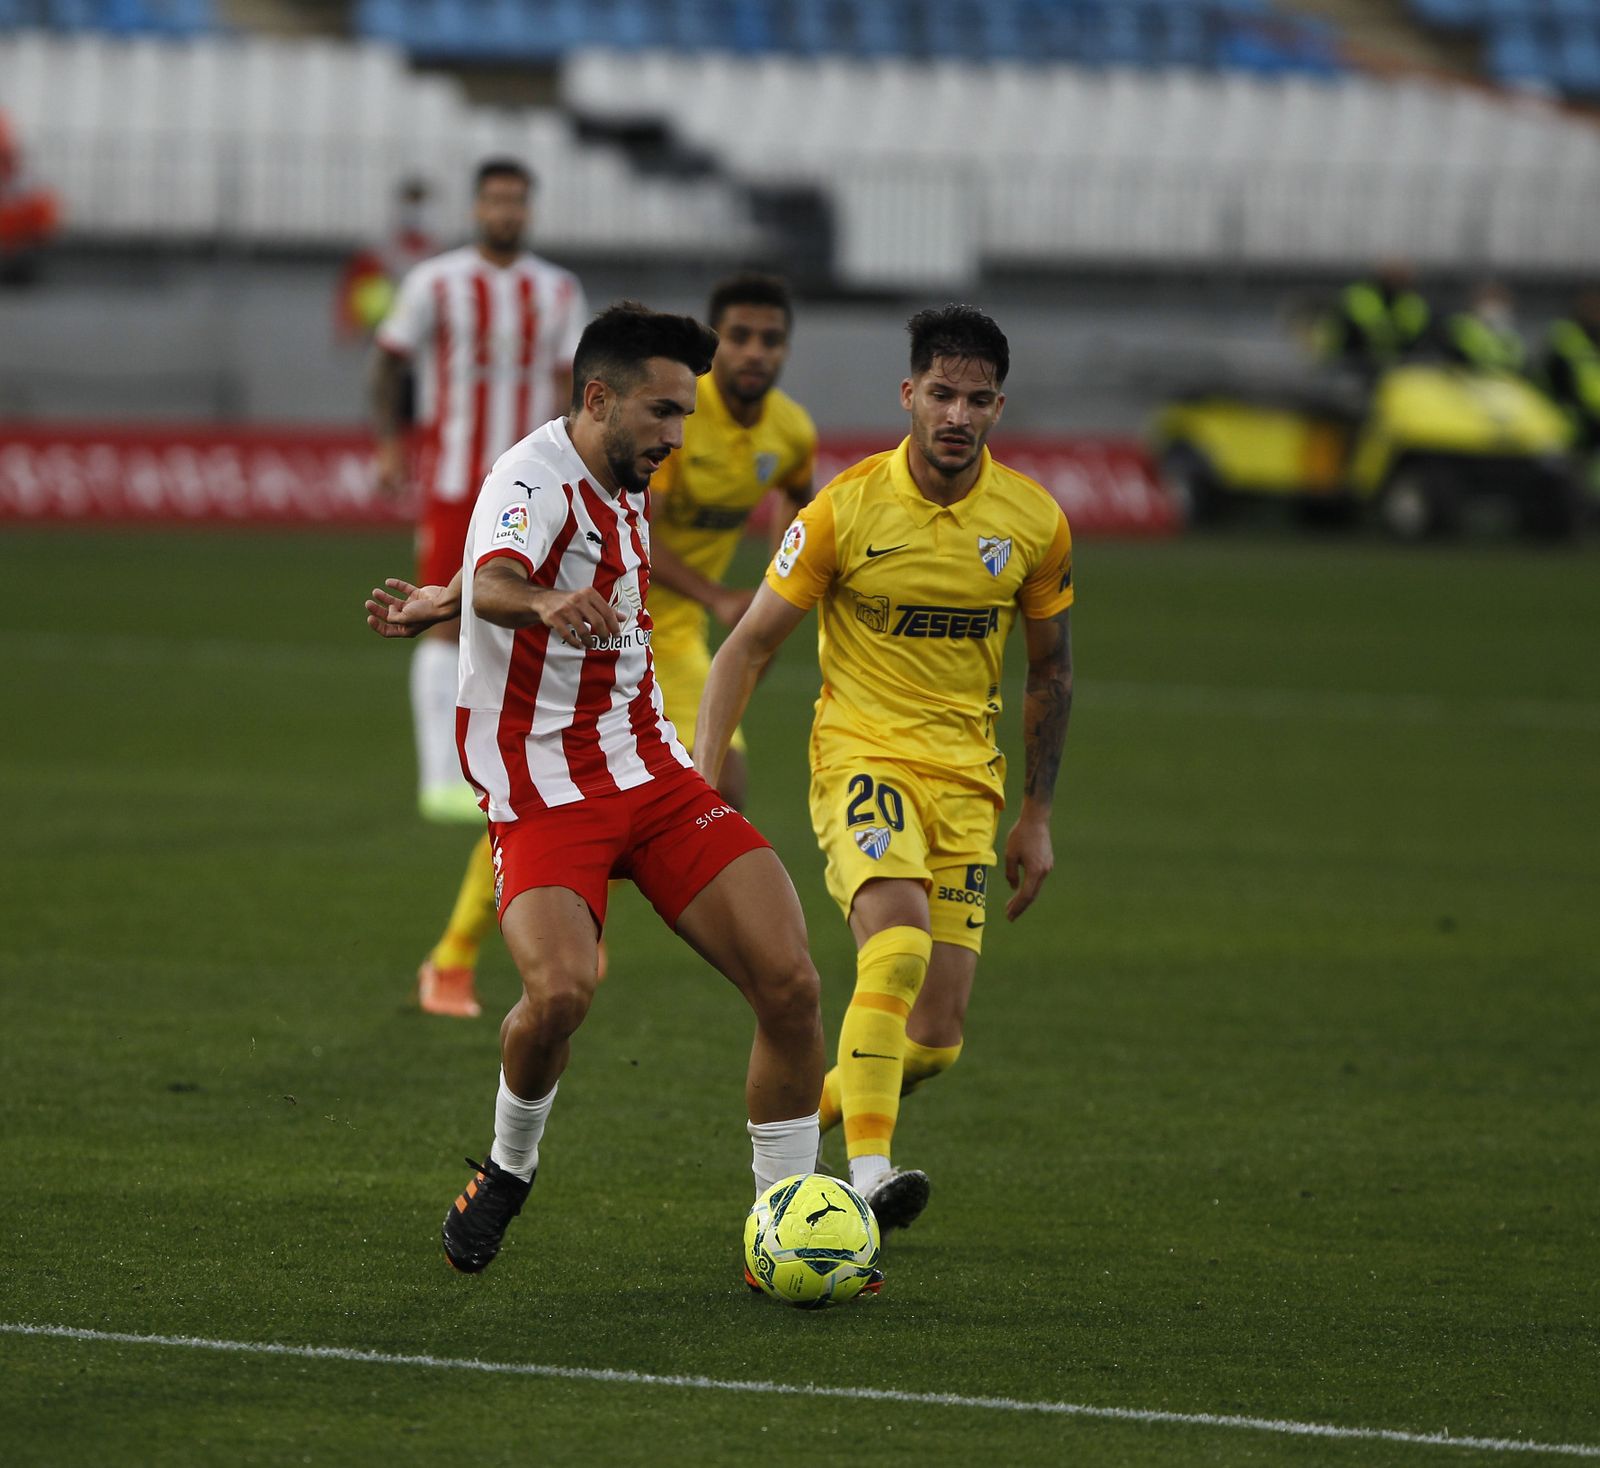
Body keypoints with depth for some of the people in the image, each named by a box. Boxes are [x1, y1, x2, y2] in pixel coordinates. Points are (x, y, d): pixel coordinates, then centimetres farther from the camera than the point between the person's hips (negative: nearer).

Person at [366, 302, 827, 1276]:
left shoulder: (627, 486, 12)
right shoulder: (536, 480, -15)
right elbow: (497, 581, -38)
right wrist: (547, 605, -58)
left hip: (653, 774, 7)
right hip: (544, 794, -7)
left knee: (790, 984, -8)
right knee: (562, 990, -29)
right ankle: (509, 1167, 2)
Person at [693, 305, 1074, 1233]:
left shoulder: (1035, 523, -1)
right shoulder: (848, 507, -10)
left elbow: (1051, 672, 13)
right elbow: (751, 644, -3)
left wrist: (1038, 817, 13)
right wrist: (704, 774, -12)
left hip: (967, 774, 4)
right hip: (862, 754, -4)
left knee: (936, 1037, -1)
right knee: (899, 940, -32)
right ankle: (868, 1175, -36)